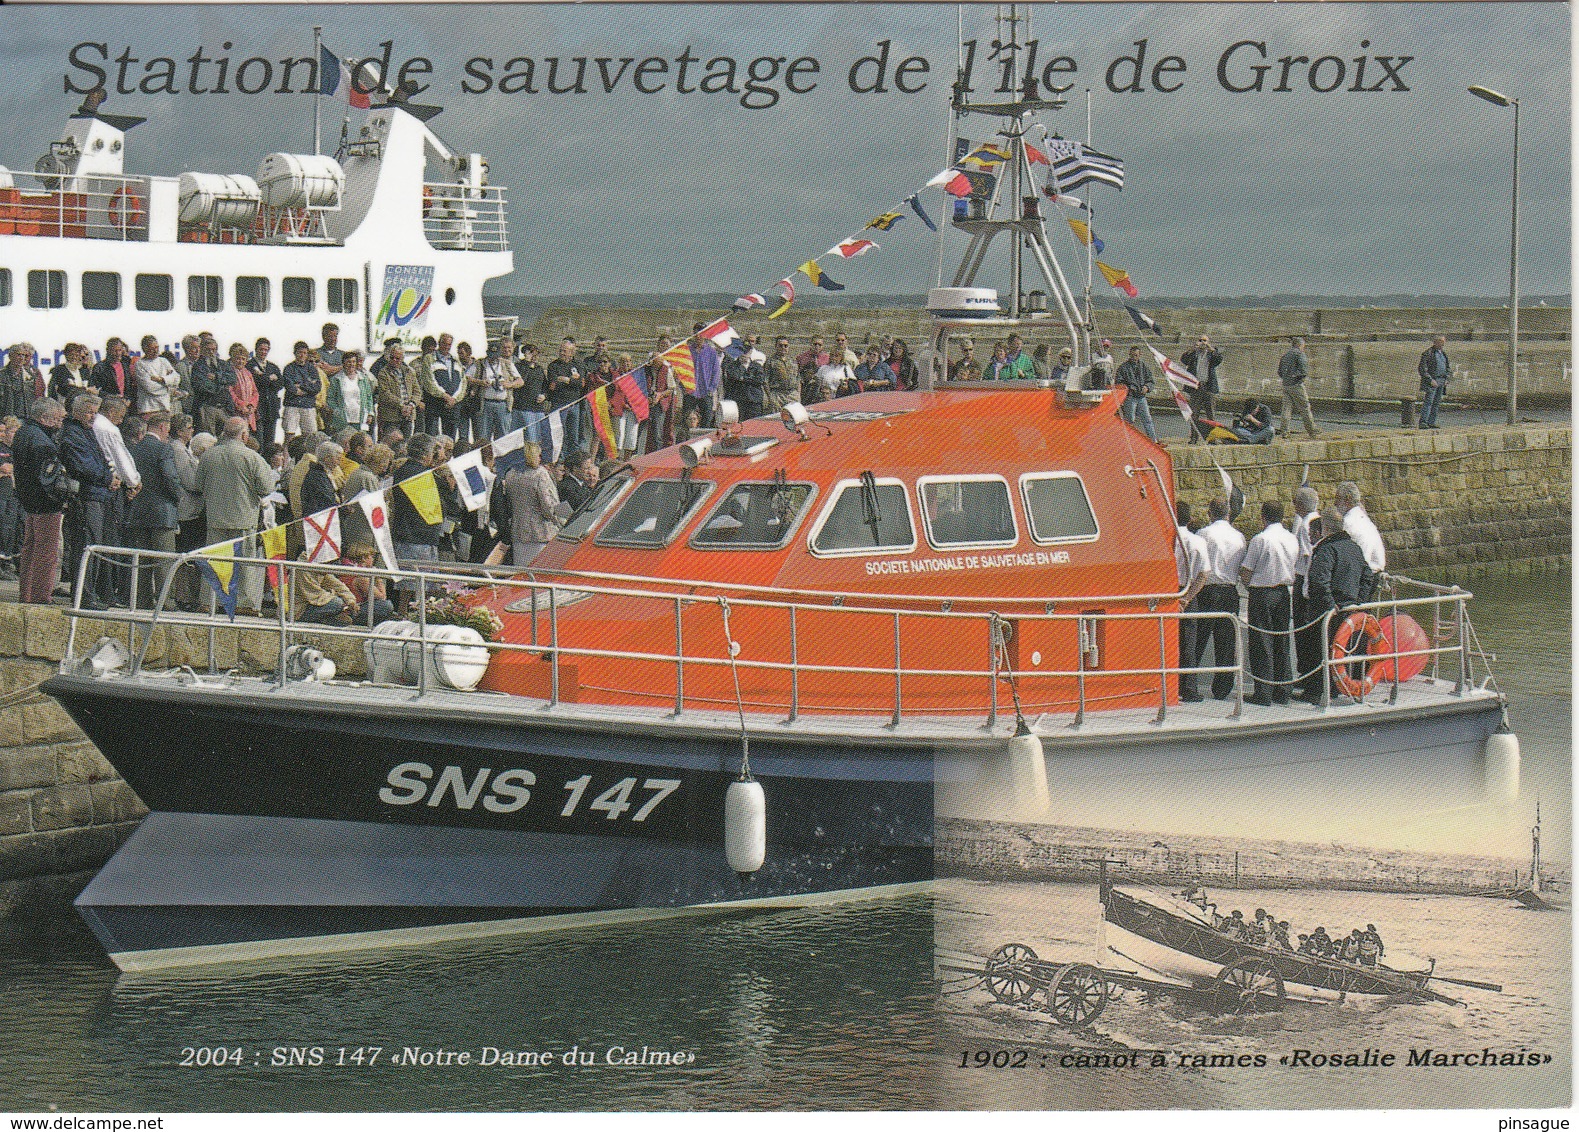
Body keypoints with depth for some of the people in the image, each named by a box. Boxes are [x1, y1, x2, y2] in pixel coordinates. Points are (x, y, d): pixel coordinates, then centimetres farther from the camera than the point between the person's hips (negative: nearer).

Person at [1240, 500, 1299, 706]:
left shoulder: (1260, 539, -14)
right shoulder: (1292, 539, 4)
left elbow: (1245, 573, -10)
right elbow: (1295, 566, 12)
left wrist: (1249, 586, 8)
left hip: (1262, 594, -6)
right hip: (1285, 593, 6)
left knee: (1262, 643, -2)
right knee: (1282, 643, 12)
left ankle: (1263, 693, -5)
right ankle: (1283, 692, 14)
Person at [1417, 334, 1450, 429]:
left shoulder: (1443, 353, 15)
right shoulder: (1428, 353, -9)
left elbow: (1448, 367, 25)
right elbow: (1422, 369, -14)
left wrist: (1447, 378, 10)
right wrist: (1430, 380, -18)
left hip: (1441, 381, 8)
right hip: (1431, 380, -8)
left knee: (1437, 403, 6)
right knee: (1429, 401, -15)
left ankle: (1431, 422, 8)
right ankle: (1423, 422, -19)